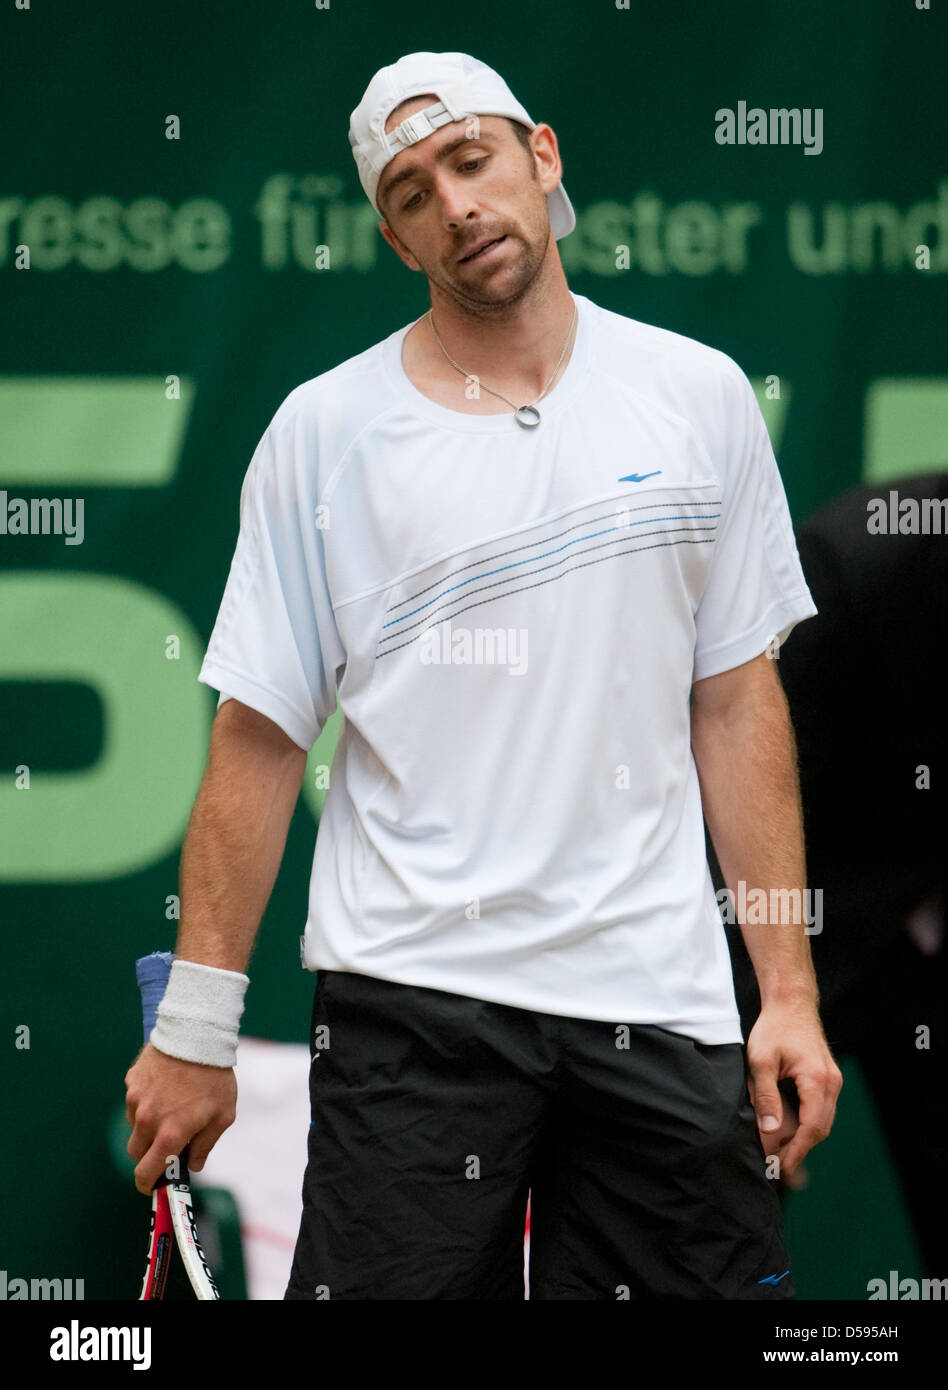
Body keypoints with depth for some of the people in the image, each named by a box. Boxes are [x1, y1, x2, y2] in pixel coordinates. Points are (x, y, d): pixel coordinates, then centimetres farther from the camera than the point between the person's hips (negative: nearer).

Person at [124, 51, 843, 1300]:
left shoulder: (699, 397, 7)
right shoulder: (325, 431, 2)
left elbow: (737, 703, 9)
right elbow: (258, 740, 1)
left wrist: (790, 987, 3)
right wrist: (194, 1031, -2)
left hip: (662, 1004, 2)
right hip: (412, 996, -2)